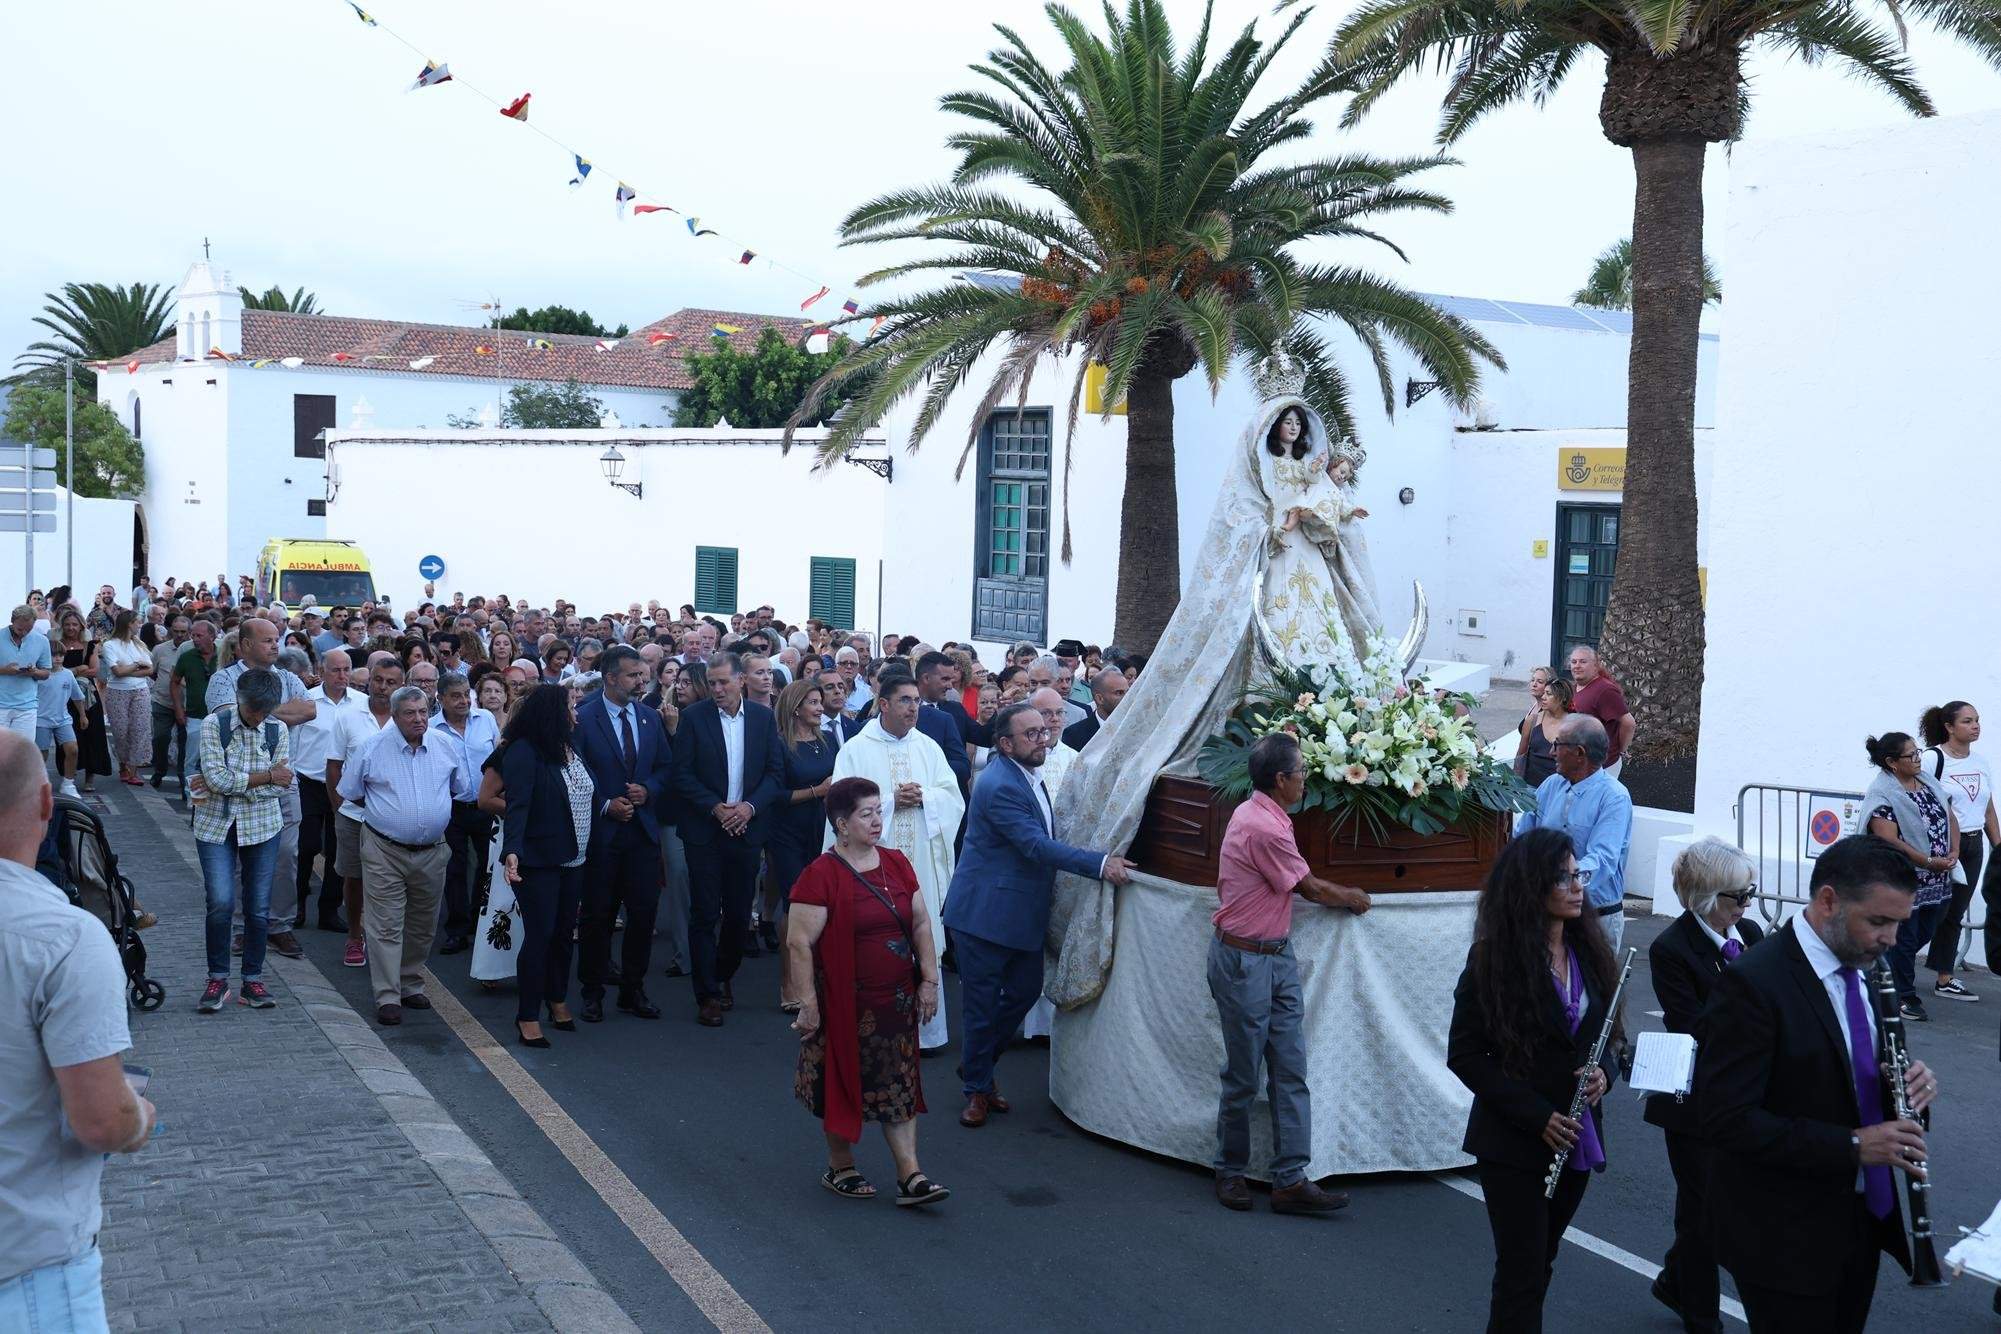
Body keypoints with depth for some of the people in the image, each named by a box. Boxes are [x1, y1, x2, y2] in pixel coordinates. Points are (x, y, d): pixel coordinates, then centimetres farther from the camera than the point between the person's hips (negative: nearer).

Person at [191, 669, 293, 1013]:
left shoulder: (278, 730, -1)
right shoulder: (214, 724, -7)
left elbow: (281, 785, -8)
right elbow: (216, 777, -17)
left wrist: (231, 783, -15)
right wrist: (266, 776, -15)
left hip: (262, 826, 2)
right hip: (216, 826, -2)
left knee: (259, 907, 4)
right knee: (221, 903, -12)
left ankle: (253, 981, 16)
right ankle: (218, 979, 4)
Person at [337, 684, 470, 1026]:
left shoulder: (447, 747, 3)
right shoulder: (372, 749, -6)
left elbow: (463, 792, 16)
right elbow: (349, 793, 6)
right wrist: (386, 811, 8)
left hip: (431, 853, 4)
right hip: (385, 851, -3)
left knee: (422, 926, 14)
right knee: (386, 926, -5)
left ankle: (412, 985, 29)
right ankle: (388, 997, -1)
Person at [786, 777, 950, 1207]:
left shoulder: (896, 864, 5)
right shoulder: (821, 875, -14)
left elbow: (921, 924, 10)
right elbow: (799, 943, -15)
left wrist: (929, 980, 4)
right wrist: (808, 1003, -16)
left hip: (897, 1001, 5)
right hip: (844, 1005, -5)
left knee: (898, 1086, 7)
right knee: (842, 1084, 10)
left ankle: (910, 1176, 10)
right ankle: (840, 1167, 27)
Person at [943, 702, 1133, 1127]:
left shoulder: (1027, 776, 8)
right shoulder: (999, 786, -23)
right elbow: (1037, 845, -29)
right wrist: (1100, 864, -31)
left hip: (1024, 912, 9)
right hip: (987, 912, -9)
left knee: (1025, 990, 16)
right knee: (981, 1003, 4)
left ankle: (977, 1064, 34)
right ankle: (978, 1088, 19)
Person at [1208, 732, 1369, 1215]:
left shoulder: (1260, 814, 9)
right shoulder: (1264, 828, -22)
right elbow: (1310, 888, -9)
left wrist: (1340, 894, 17)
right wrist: (1352, 899, 8)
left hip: (1277, 956, 9)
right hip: (1244, 961, -9)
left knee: (1291, 1070, 4)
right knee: (1244, 1075, 4)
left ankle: (1290, 1180, 5)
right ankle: (1231, 1172, 20)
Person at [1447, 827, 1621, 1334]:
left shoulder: (1588, 949, 3)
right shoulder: (1494, 958, -13)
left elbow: (1598, 1033, 14)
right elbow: (1464, 1054, -12)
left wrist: (1603, 1071, -9)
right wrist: (1535, 1115, -18)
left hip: (1576, 1138, 6)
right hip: (1514, 1145, -5)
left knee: (1539, 1262, 16)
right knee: (1522, 1273, -2)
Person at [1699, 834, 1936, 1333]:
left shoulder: (1863, 968, 3)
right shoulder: (1754, 983, -21)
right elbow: (1726, 1121, -24)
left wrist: (1912, 1084, -7)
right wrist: (1851, 1145, -27)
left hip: (1863, 1216, 8)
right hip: (1784, 1235, -8)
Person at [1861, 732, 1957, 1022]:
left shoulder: (1927, 781, 9)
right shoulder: (1881, 794, -16)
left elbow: (1950, 817, 15)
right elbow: (1889, 840, -22)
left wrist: (1953, 852, -2)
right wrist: (1929, 862, -19)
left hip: (1937, 880, 8)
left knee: (1923, 934, 16)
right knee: (1905, 938, 2)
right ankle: (1905, 997, 14)